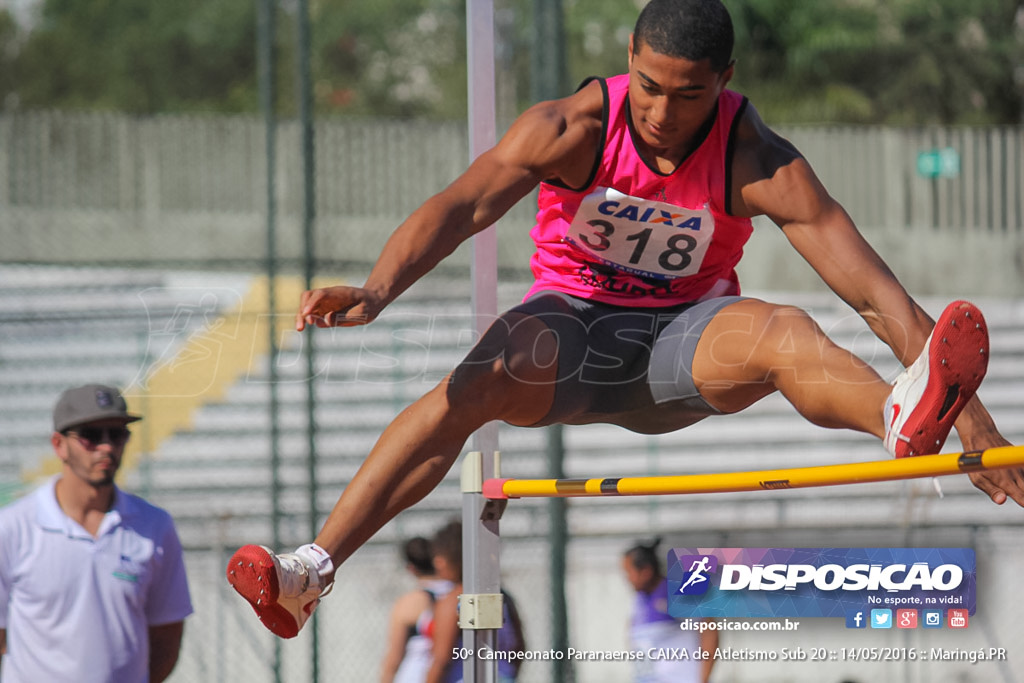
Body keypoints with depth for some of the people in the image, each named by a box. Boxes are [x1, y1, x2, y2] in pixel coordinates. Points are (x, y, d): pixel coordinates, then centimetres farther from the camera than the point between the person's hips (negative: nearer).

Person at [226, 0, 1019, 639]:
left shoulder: (759, 165, -17)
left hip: (684, 336, 0)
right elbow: (461, 206, -27)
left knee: (785, 332, -33)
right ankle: (311, 573, -40)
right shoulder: (574, 128, -16)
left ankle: (906, 417, -68)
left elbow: (877, 294, -21)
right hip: (570, 320, 0)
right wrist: (375, 292, -46)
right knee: (475, 384, -31)